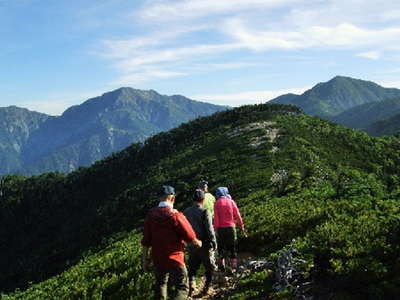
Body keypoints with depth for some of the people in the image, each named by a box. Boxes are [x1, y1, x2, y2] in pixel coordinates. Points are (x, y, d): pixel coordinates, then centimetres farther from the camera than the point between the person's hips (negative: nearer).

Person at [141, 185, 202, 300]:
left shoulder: (151, 214, -2)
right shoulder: (175, 215, -16)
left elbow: (146, 240, 1)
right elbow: (190, 237, -11)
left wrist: (145, 259, 9)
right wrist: (197, 243, 10)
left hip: (157, 259, 5)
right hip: (175, 259, -5)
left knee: (160, 284, 26)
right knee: (182, 289, 2)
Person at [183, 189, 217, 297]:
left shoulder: (186, 212, 3)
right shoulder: (205, 212, -14)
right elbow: (210, 229, -16)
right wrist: (214, 243, -7)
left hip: (191, 245, 4)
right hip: (204, 245, -4)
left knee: (192, 267, 18)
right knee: (209, 267, 12)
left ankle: (191, 283, -1)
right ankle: (206, 289, 14)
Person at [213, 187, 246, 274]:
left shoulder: (217, 203, -1)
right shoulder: (231, 201, 2)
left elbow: (216, 217, -6)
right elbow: (238, 215, 1)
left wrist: (216, 229, -4)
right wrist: (242, 227, 6)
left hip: (221, 228, 0)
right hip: (230, 227, 0)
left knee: (221, 247, 12)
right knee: (232, 246, 9)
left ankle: (222, 264, 10)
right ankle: (232, 264, 7)